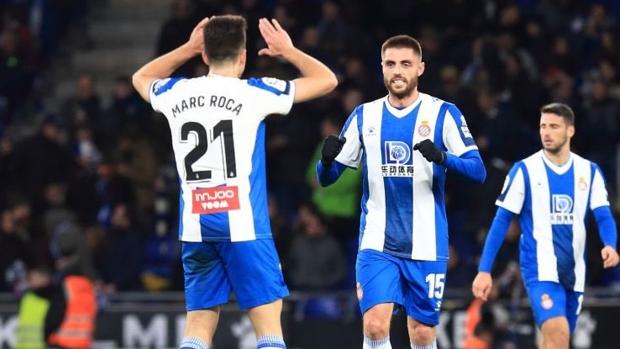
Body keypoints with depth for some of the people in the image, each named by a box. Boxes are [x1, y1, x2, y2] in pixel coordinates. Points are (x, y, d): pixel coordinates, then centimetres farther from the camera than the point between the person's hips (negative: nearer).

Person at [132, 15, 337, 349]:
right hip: (242, 224, -4)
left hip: (195, 226, 4)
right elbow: (326, 80, 8)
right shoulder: (254, 92, -2)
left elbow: (141, 78, 34)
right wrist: (287, 50, 22)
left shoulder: (177, 93, 8)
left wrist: (188, 48, 32)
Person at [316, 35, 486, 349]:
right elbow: (326, 178, 9)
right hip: (377, 244, 1)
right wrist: (327, 158, -15)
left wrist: (442, 158, -28)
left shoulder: (442, 113, -1)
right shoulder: (364, 116, 7)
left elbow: (478, 170, -8)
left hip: (425, 246, -1)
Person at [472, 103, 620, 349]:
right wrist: (484, 270, -6)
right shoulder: (524, 171, -3)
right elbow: (501, 221, -1)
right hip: (540, 270, -4)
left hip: (573, 273, 4)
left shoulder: (589, 172, 5)